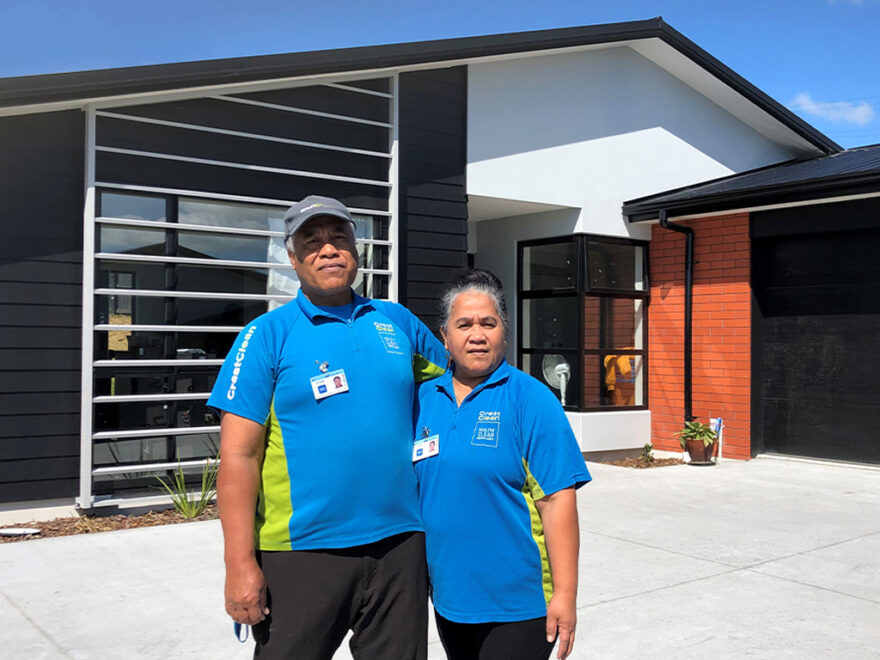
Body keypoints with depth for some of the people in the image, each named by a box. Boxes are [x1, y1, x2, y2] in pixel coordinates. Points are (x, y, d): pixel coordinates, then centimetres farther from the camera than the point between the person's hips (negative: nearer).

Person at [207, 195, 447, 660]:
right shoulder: (267, 335, -3)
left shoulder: (397, 321, 9)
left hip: (398, 545, 4)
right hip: (301, 552, -3)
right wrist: (240, 563, -14)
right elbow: (238, 456, -8)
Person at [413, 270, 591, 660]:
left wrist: (565, 594, -17)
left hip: (516, 602, -5)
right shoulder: (424, 398, 4)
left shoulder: (530, 399, -10)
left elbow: (557, 499, -14)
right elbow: (411, 486, 12)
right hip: (448, 597, 5)